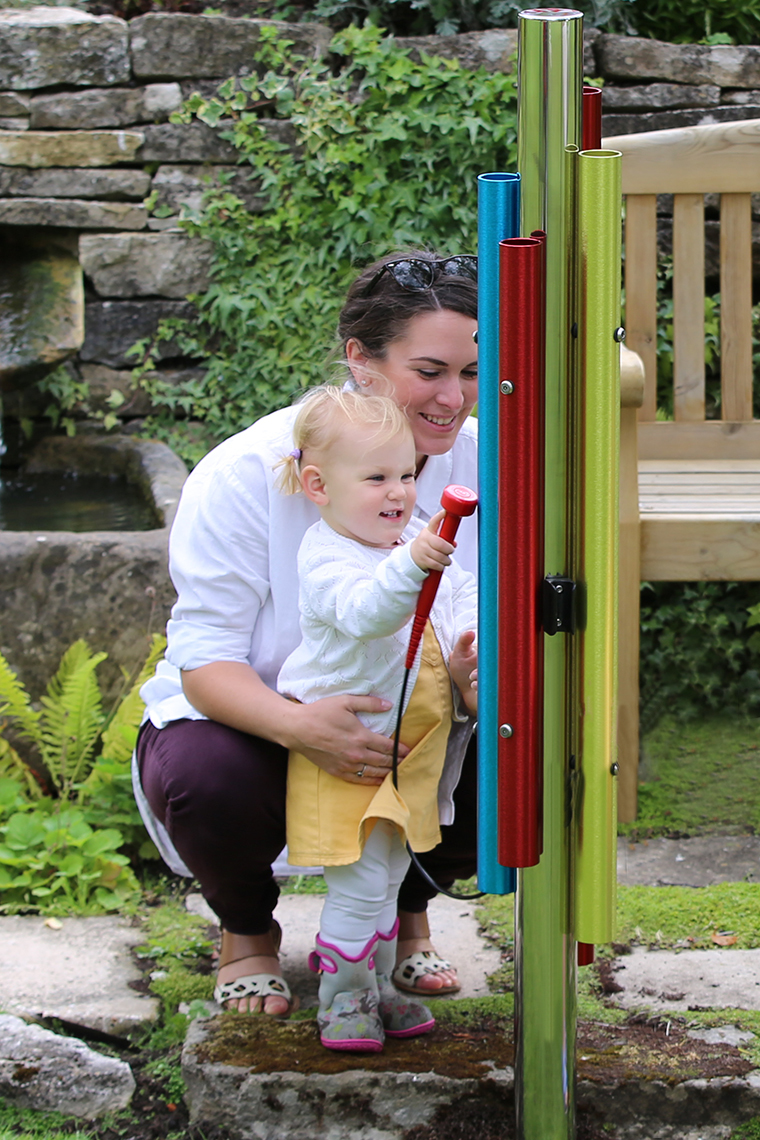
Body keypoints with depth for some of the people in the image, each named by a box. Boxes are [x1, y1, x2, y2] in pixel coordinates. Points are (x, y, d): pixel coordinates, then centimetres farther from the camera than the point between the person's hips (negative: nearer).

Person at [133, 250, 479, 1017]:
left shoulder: (482, 469, -12)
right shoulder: (245, 475, -23)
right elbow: (204, 658, -24)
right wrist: (302, 727, -46)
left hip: (411, 736, 3)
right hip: (251, 721, -3)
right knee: (205, 780, -37)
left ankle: (407, 909, 10)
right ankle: (247, 929, 2)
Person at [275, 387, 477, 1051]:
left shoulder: (418, 538, 1)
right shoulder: (327, 560, -24)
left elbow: (460, 590, 14)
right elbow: (363, 611, -43)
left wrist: (467, 645, -6)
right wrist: (409, 565, -59)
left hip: (406, 748, 8)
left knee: (387, 873, 18)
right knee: (361, 881, -8)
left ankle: (376, 988, 31)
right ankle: (342, 997, 6)